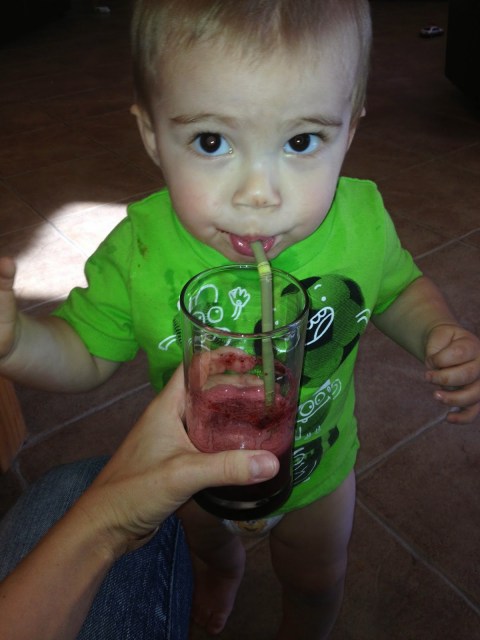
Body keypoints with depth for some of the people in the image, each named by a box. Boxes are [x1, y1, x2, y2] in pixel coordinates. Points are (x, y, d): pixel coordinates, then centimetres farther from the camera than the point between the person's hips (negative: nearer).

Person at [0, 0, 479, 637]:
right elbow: (85, 355, -17)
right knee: (205, 540, 36)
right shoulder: (139, 251, -31)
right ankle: (224, 569, 76)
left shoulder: (362, 221, -27)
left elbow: (401, 288, -5)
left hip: (317, 469, 0)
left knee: (316, 581, 29)